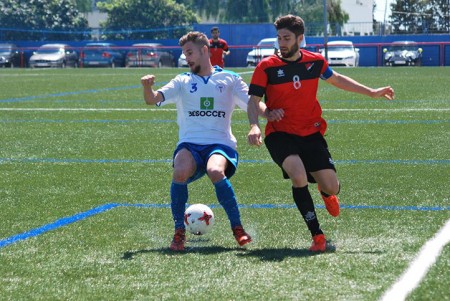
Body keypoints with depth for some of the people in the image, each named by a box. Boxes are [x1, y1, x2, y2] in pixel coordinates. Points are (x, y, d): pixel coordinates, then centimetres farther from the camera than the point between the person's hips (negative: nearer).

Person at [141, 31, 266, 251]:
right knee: (180, 172, -32)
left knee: (215, 172, -35)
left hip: (220, 144, -1)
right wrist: (147, 87, -21)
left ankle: (238, 229, -17)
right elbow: (153, 99, 3)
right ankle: (179, 232, -15)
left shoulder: (229, 79, 14)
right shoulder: (183, 81, 16)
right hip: (189, 144, 1)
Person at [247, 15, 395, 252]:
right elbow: (253, 100, -9)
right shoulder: (266, 67, -8)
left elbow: (336, 79, 20)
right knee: (299, 177, -29)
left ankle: (325, 193, 39)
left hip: (311, 134, 3)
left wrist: (372, 92, 23)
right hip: (280, 134, -3)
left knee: (332, 188, -4)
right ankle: (317, 235, -16)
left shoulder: (315, 61, 2)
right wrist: (254, 126, -29)